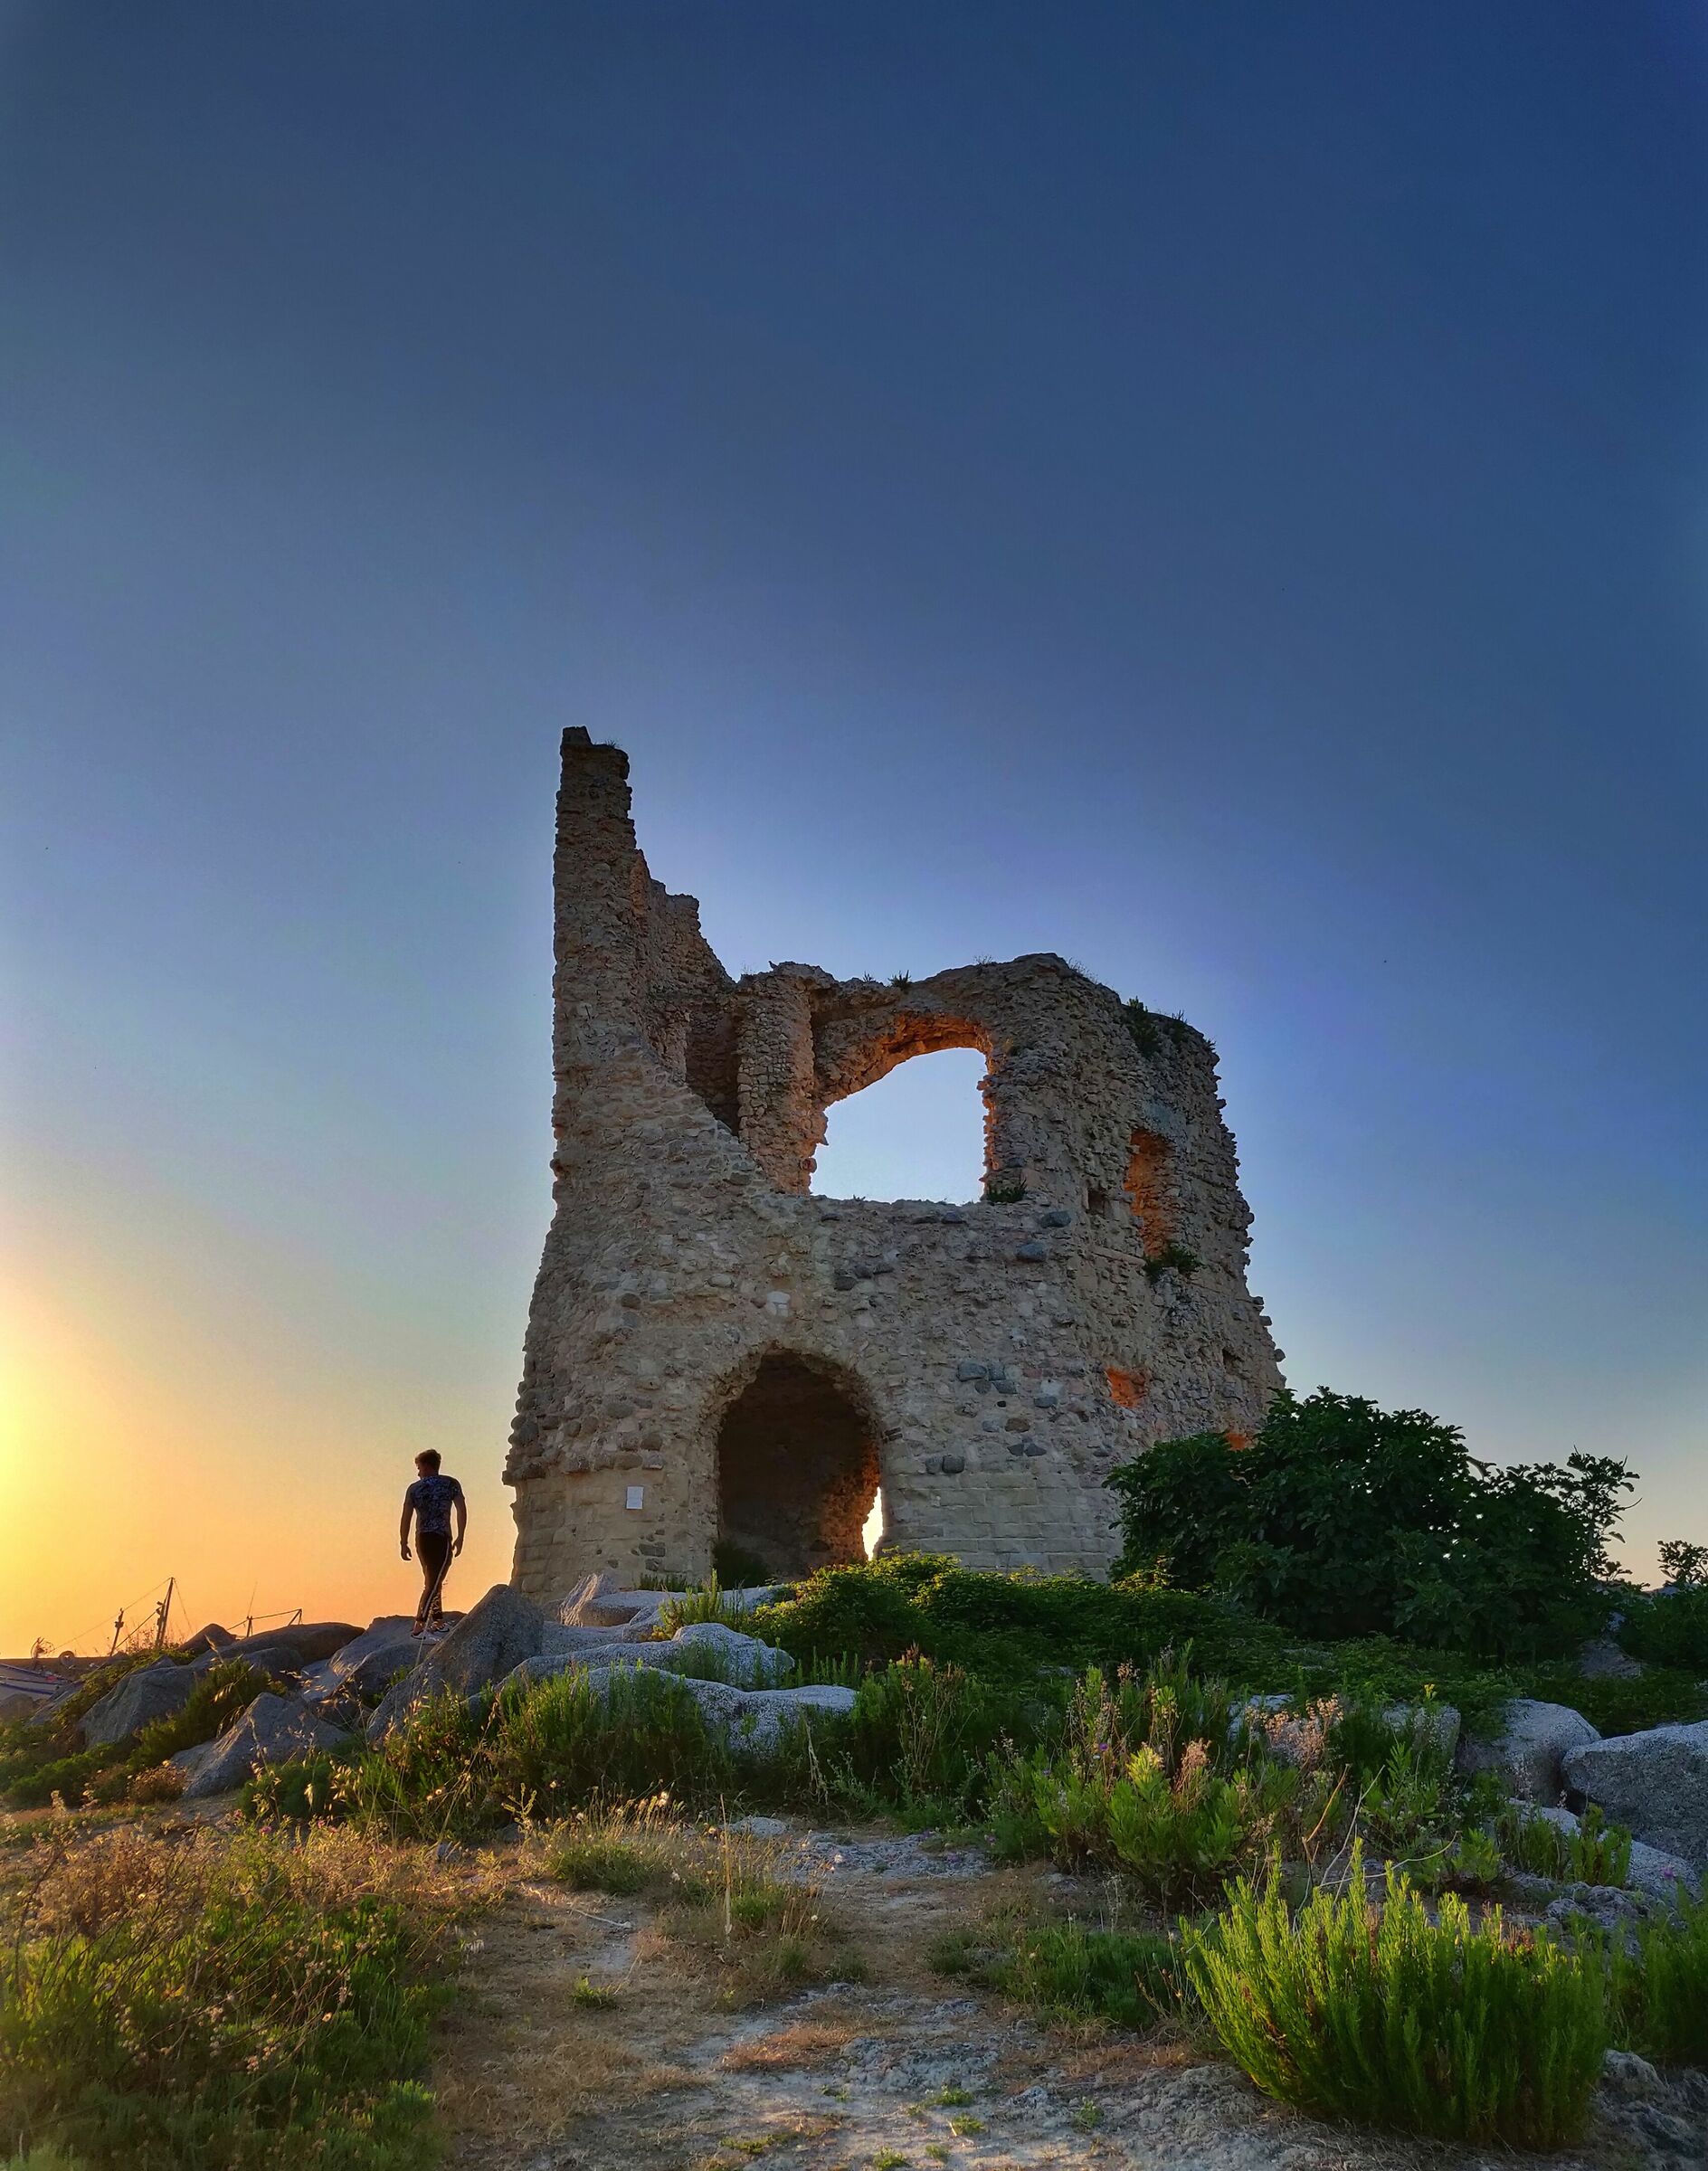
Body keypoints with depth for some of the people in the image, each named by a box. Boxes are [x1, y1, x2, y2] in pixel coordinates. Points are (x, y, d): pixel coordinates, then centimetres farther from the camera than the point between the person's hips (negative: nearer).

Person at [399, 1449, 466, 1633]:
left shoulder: (414, 1488, 6)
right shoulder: (450, 1484, 1)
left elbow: (406, 1517, 0)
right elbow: (462, 1510, -8)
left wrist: (403, 1544, 5)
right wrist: (460, 1537, -3)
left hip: (421, 1540, 4)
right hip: (441, 1539, -4)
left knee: (432, 1582, 20)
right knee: (434, 1584, -8)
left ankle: (438, 1620, 28)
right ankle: (419, 1625, -21)